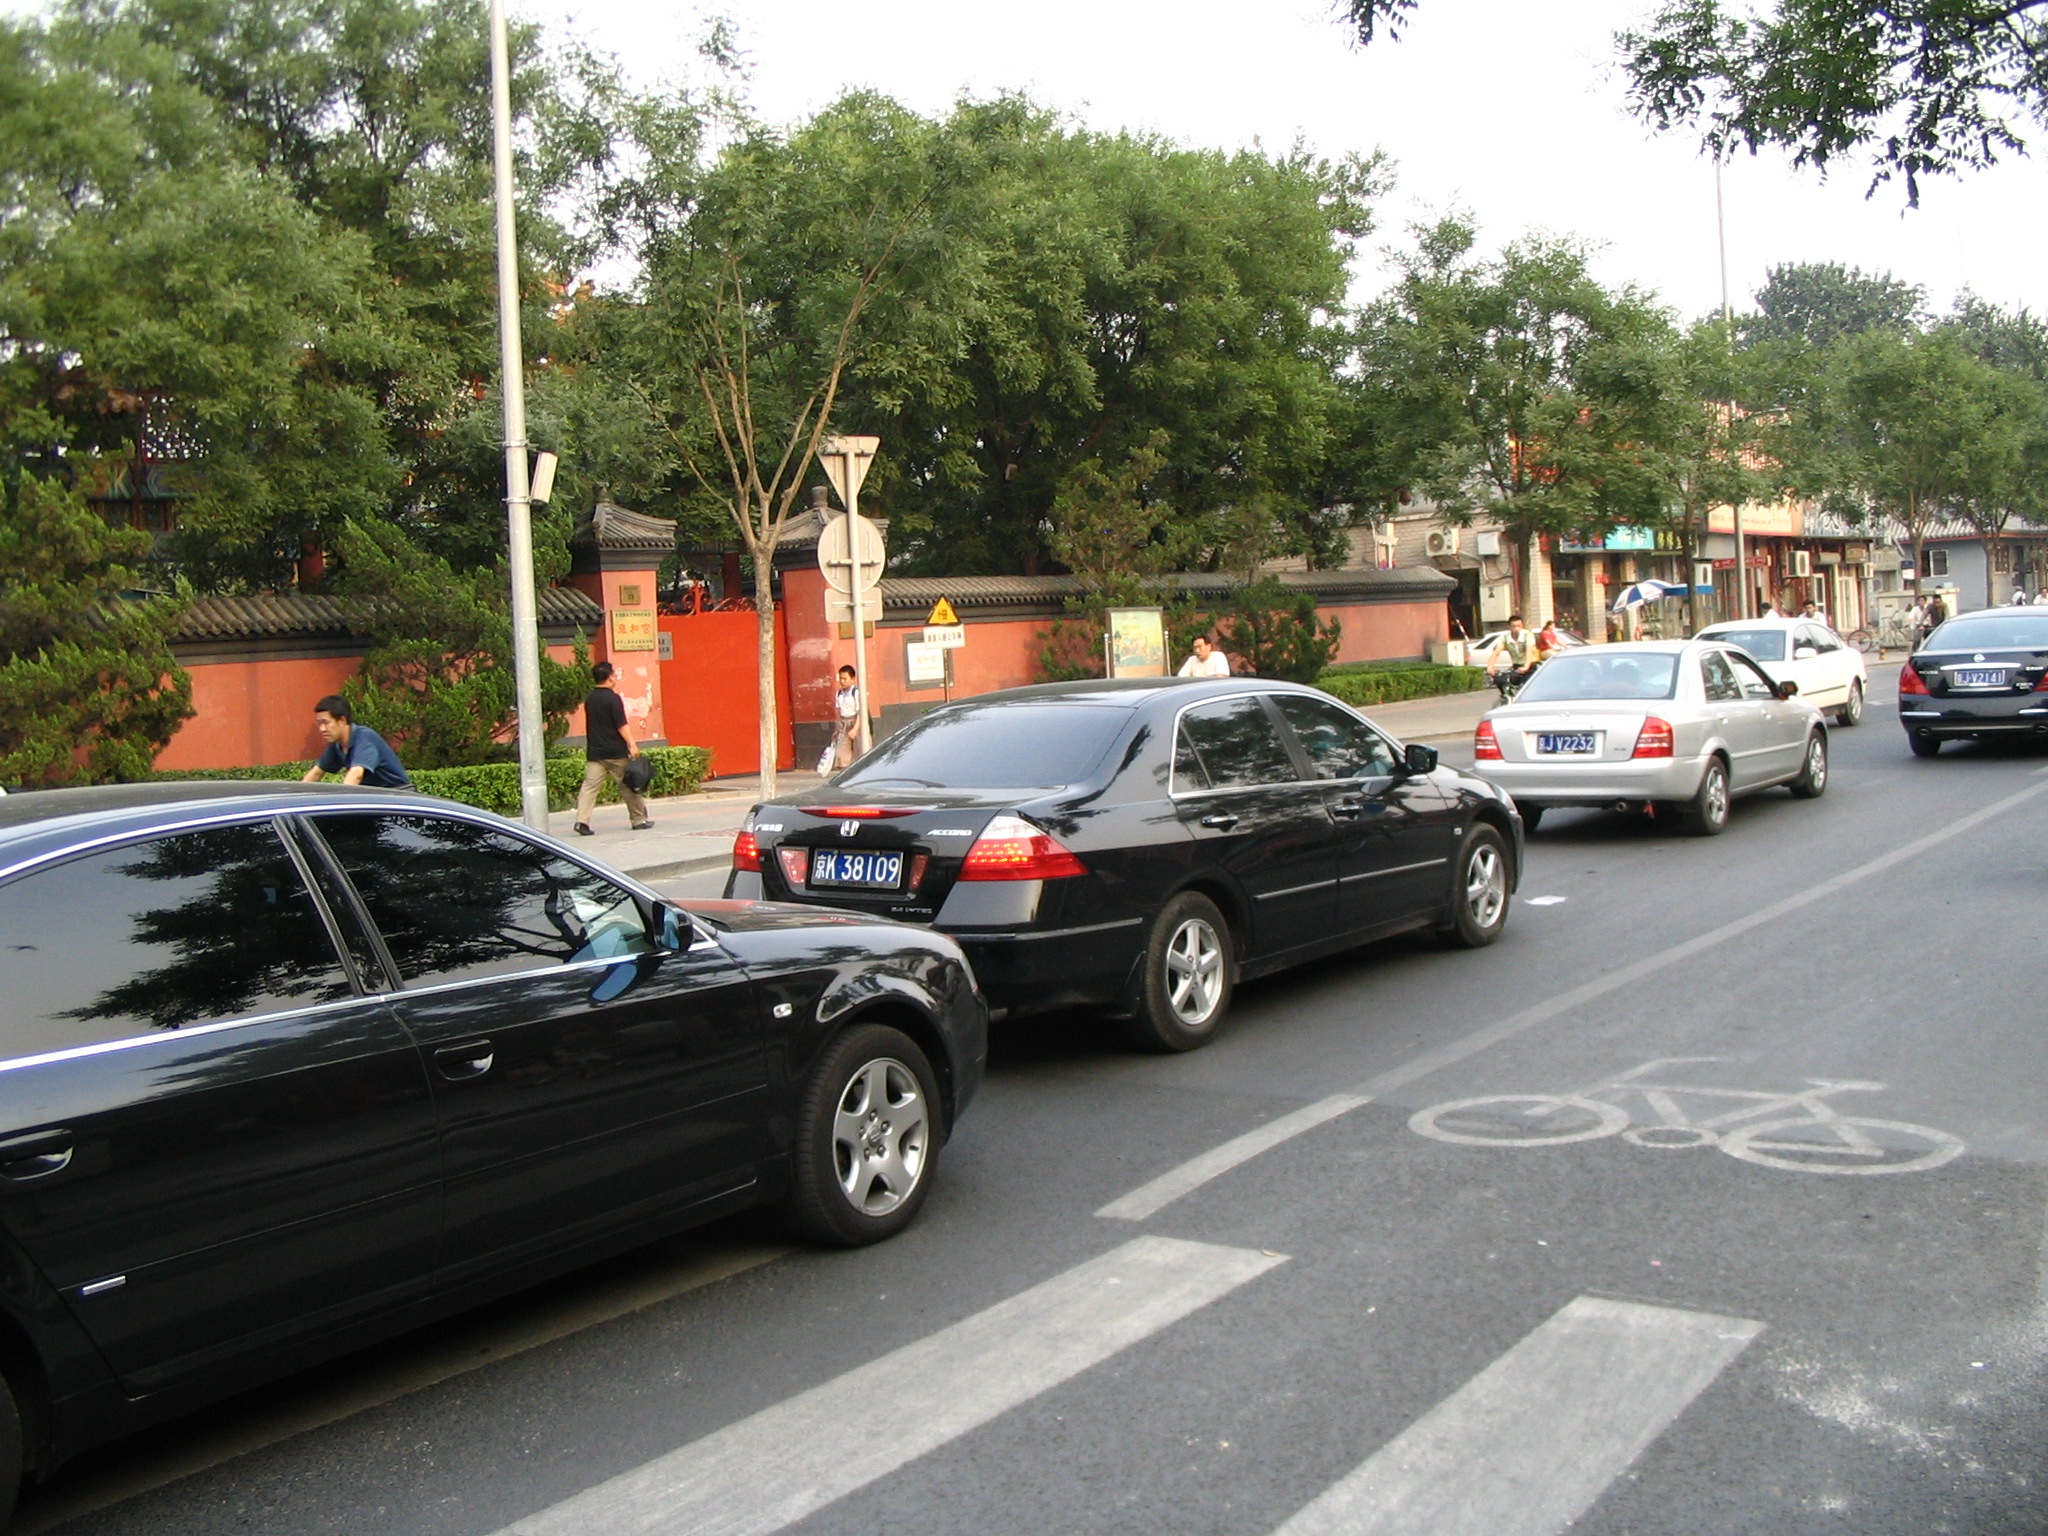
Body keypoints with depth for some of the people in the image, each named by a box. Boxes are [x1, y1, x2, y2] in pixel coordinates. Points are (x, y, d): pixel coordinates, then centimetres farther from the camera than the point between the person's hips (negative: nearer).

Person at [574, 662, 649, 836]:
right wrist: (632, 745, -14)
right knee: (628, 785, 7)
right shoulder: (613, 698, -11)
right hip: (616, 752, -5)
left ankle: (582, 820, -16)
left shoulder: (589, 699, 9)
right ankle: (639, 820, 16)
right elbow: (622, 725, -15)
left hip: (594, 752, 5)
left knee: (589, 785, -2)